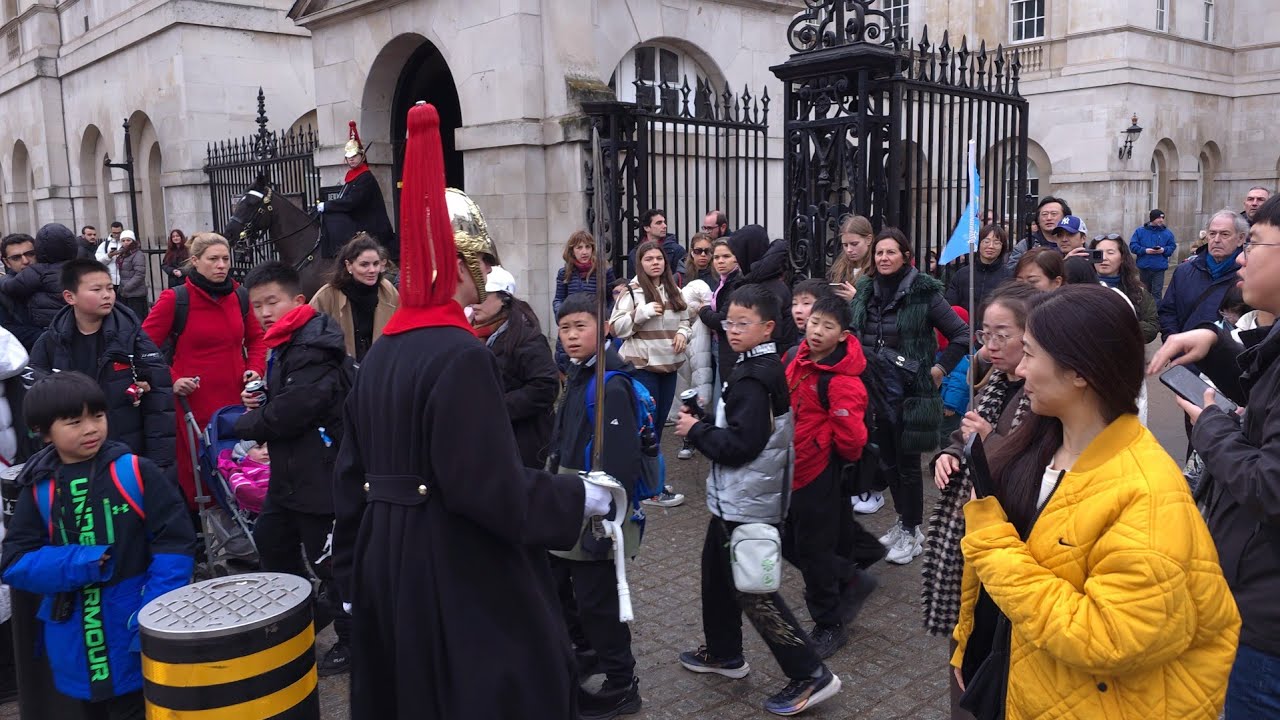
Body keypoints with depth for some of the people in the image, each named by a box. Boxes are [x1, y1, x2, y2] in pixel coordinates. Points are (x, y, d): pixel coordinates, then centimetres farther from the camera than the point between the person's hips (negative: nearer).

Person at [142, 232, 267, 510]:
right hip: (194, 402, -4)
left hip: (237, 400, 4)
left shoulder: (239, 296, 8)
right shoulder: (174, 299, -5)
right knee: (197, 470, -2)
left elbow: (256, 338, 22)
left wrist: (255, 368, 6)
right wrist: (171, 380, -11)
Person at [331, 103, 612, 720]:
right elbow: (486, 486, -24)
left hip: (387, 561, 9)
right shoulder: (462, 356, -20)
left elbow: (350, 475, 10)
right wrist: (579, 498, -12)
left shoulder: (380, 353, 6)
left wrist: (352, 570, 18)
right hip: (456, 572, -8)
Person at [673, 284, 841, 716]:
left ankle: (810, 675, 4)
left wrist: (695, 430, -14)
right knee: (716, 569, 22)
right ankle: (724, 653, 39)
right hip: (737, 499, 10)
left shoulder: (751, 380, -22)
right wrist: (704, 426, 5)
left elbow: (739, 446, -26)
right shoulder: (766, 369, 9)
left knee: (751, 589, -3)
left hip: (745, 503, -10)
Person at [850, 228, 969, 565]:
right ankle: (903, 521, 30)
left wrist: (940, 368, -8)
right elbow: (853, 333, 19)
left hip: (910, 392, -5)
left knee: (907, 462, 1)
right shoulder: (866, 290, 5)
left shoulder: (924, 293, -10)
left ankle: (911, 532, 15)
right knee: (889, 459, 14)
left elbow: (961, 335, -7)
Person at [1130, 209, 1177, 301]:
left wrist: (1164, 250, -13)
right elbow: (1133, 246, -3)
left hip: (1159, 268, -1)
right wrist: (1145, 250, -17)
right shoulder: (1140, 231, 2)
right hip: (1144, 267, 1)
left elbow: (1172, 247, 7)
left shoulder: (1167, 233, 5)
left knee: (1157, 292, -4)